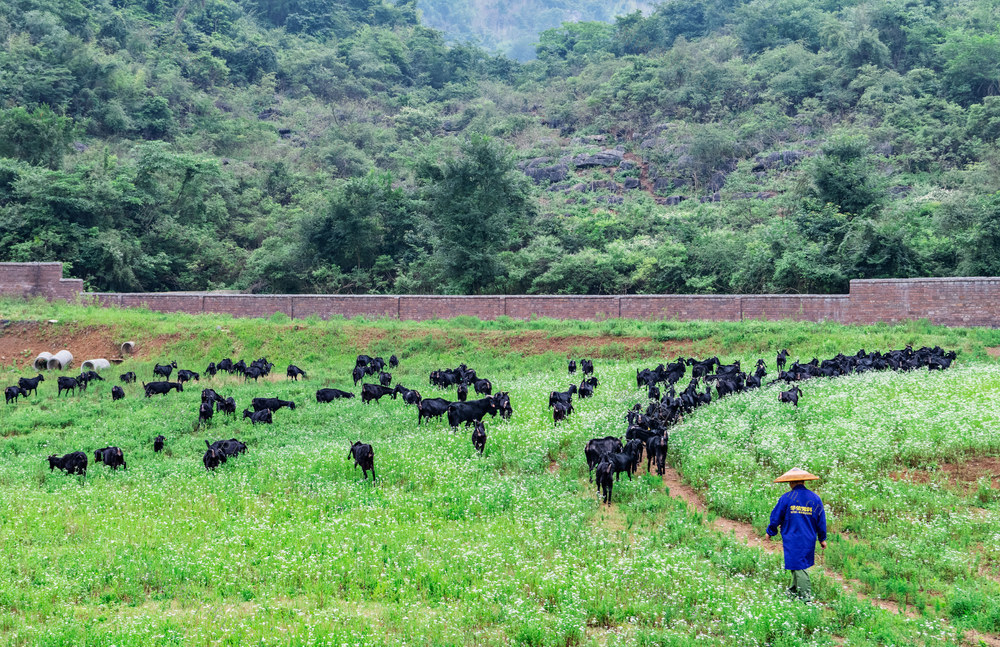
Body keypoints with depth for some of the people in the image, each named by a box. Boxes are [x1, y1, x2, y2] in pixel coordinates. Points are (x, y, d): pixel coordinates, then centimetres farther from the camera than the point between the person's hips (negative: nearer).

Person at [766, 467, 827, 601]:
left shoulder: (786, 498, -9)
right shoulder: (815, 498, 2)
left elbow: (776, 517, 0)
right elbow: (821, 520, 10)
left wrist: (770, 531, 17)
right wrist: (822, 538, 22)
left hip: (792, 539, -5)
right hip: (809, 540, 5)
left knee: (798, 567, -2)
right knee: (799, 565, 18)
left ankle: (806, 595, -5)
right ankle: (794, 590, 28)